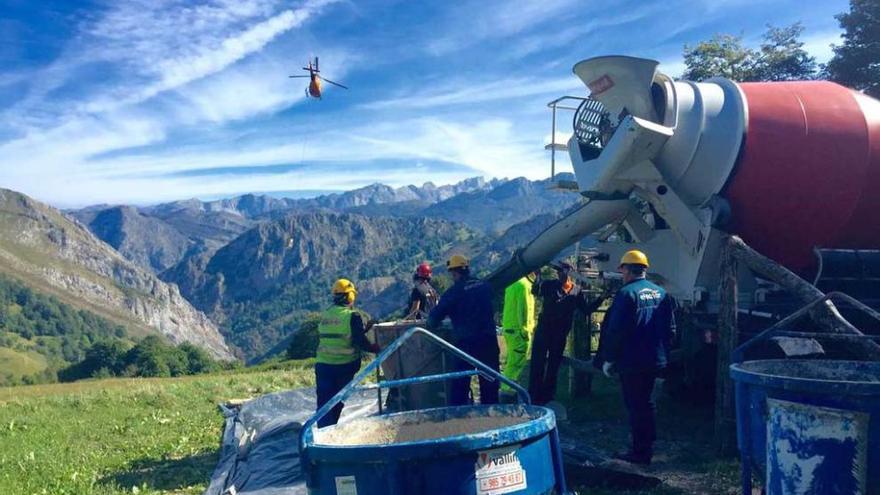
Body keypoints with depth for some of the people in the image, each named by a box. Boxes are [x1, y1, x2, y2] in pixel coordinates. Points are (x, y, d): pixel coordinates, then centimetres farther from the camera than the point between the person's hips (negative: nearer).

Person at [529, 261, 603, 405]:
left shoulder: (577, 292, 3)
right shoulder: (550, 285, -4)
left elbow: (587, 309, 8)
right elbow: (535, 290, -19)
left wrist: (600, 299, -2)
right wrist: (537, 277, -35)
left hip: (560, 334, 2)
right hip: (543, 330, -2)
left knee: (554, 364, 12)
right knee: (538, 363, -1)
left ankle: (548, 396, 24)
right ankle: (533, 396, 7)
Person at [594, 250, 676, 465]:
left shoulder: (627, 293, -15)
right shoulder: (661, 293, 7)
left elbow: (615, 331, -18)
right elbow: (670, 328, 11)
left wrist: (608, 359, -9)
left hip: (632, 362, -7)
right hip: (655, 361, 7)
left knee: (635, 406, 1)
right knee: (646, 403, 19)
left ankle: (640, 452, 7)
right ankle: (647, 446, 28)